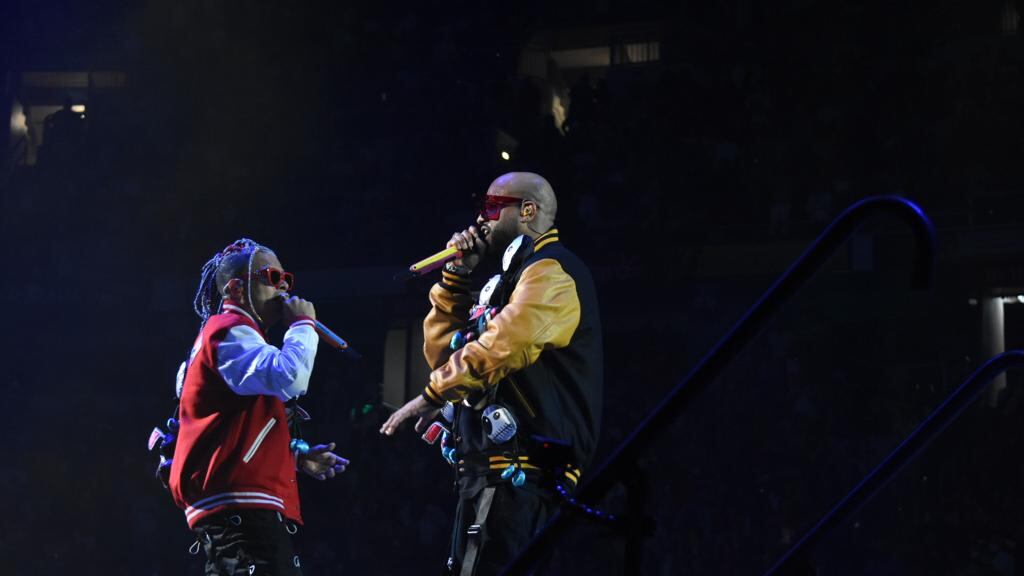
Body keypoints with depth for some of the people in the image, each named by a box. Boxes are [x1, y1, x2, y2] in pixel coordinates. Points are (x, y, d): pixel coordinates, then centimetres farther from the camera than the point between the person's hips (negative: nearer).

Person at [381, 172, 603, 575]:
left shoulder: (551, 271, -7)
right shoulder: (514, 277, 25)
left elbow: (504, 344, -25)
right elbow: (442, 352, 26)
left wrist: (433, 396, -17)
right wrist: (456, 277, 15)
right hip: (490, 472, 11)